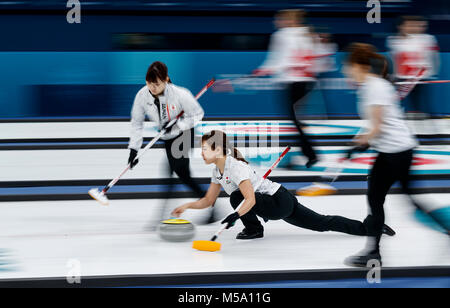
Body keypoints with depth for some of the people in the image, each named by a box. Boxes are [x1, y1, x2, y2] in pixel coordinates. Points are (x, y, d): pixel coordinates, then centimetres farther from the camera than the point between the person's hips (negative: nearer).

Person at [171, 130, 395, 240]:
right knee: (322, 224, 9)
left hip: (281, 202, -9)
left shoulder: (235, 167, -24)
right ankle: (370, 228, 12)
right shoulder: (218, 171, 5)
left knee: (236, 197, -23)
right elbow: (208, 200, 12)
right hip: (279, 204, 9)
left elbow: (250, 199, -33)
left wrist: (236, 215, -45)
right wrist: (186, 206, 1)